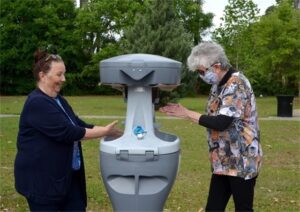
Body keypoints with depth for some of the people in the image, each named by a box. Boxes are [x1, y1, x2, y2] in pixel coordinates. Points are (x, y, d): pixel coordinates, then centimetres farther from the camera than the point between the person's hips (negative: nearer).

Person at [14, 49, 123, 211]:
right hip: (41, 178, -9)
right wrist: (104, 132, -16)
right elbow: (67, 132, -23)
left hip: (67, 175, 9)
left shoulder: (59, 100, 13)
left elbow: (79, 125, 13)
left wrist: (110, 132, 2)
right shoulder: (37, 103, -19)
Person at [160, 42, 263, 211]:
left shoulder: (236, 84, -19)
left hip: (242, 161, -9)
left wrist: (187, 113, -18)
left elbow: (221, 123, -26)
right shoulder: (219, 84, 10)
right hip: (223, 161, 9)